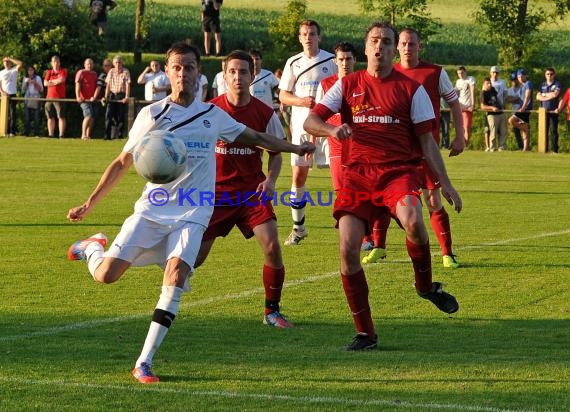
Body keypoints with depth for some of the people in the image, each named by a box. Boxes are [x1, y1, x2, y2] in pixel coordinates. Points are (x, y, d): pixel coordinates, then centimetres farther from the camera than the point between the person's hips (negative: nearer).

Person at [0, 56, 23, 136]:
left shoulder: (14, 70, 7)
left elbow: (21, 63, -11)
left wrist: (10, 59, -5)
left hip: (12, 95, -3)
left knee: (12, 114, -9)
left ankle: (12, 132, -10)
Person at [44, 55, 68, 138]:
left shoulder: (63, 71, 5)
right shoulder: (49, 72, 14)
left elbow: (61, 79, -13)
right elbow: (45, 83, 3)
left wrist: (51, 81, -1)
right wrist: (56, 82, -6)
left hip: (60, 98, -4)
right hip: (49, 97, 4)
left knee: (61, 116, -7)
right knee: (50, 117, 5)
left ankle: (61, 135, -7)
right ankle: (50, 135, 9)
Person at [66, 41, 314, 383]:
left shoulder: (212, 115, 9)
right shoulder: (151, 114, 3)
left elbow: (255, 137, 24)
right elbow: (123, 163, 10)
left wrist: (295, 148, 22)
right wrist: (89, 204, 9)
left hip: (192, 215, 1)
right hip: (152, 210, -1)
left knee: (177, 273, -25)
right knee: (106, 275, -13)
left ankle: (144, 363, -21)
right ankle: (93, 247, 27)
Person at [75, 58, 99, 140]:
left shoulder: (94, 74, 17)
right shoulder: (81, 73, -2)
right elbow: (77, 85, -10)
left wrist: (94, 97, 6)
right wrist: (78, 97, -21)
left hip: (92, 99, 7)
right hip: (84, 99, -7)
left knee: (92, 118, 4)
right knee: (88, 115, -19)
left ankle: (88, 135, 10)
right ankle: (83, 135, -14)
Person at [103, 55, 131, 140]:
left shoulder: (126, 72, -3)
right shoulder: (111, 72, 7)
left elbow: (128, 85, -9)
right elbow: (108, 85, 8)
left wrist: (127, 97, -18)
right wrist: (106, 97, 0)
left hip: (121, 96, -3)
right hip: (112, 95, 3)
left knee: (121, 116, -1)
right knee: (109, 115, -6)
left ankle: (119, 135, 7)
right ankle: (107, 135, -5)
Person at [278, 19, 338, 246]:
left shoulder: (331, 61, 2)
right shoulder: (293, 63, 8)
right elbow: (283, 95, 8)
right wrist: (302, 101, -11)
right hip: (301, 125, 2)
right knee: (298, 175, 3)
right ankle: (298, 227, 15)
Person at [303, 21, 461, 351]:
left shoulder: (411, 88, 6)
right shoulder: (347, 85, 11)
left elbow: (427, 141, 7)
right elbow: (310, 121, 4)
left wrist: (445, 184, 1)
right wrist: (332, 129, -18)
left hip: (400, 171, -2)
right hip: (359, 172, 2)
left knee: (413, 222, -33)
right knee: (348, 249, -12)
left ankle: (426, 285, -1)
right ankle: (365, 333, 1)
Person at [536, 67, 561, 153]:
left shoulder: (557, 84, 3)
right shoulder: (542, 85, 16)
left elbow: (555, 94, -14)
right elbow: (538, 97, 5)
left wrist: (544, 94, -1)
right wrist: (548, 97, -9)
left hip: (553, 111, -4)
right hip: (543, 110, 4)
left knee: (553, 131, -7)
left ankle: (554, 150, -6)